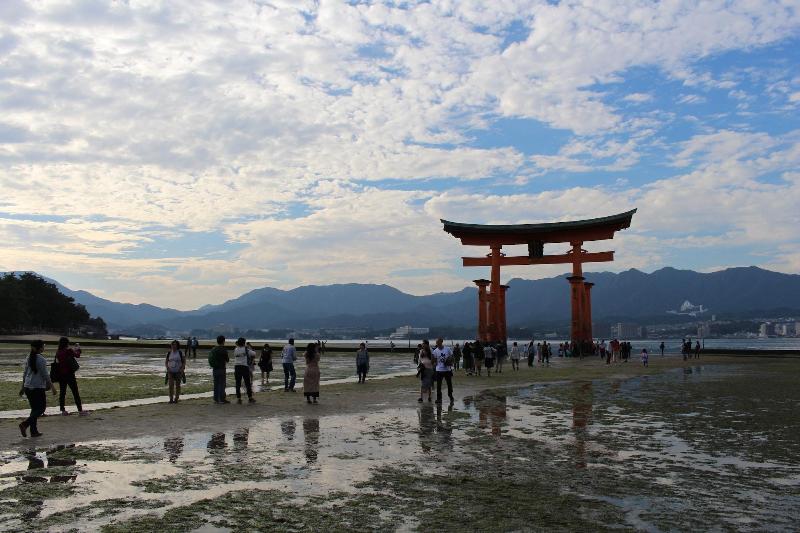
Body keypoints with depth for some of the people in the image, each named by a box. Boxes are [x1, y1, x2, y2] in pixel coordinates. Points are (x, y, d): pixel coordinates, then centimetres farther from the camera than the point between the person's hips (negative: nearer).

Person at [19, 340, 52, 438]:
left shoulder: (28, 358, 9)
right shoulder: (41, 359, -14)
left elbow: (25, 373, 15)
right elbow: (45, 375, -12)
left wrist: (23, 387, 22)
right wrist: (50, 384, 0)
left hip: (28, 387, 8)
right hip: (38, 387, -8)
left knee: (34, 408, 14)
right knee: (41, 408, 1)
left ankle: (34, 431, 14)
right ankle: (25, 423, -16)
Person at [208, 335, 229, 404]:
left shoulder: (213, 349, 8)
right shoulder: (223, 349, -12)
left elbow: (210, 359, 14)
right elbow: (227, 359, -5)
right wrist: (227, 359, 16)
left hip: (214, 369, 6)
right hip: (221, 369, -6)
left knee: (216, 384, 11)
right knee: (222, 384, -2)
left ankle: (216, 399, 14)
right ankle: (222, 399, 0)